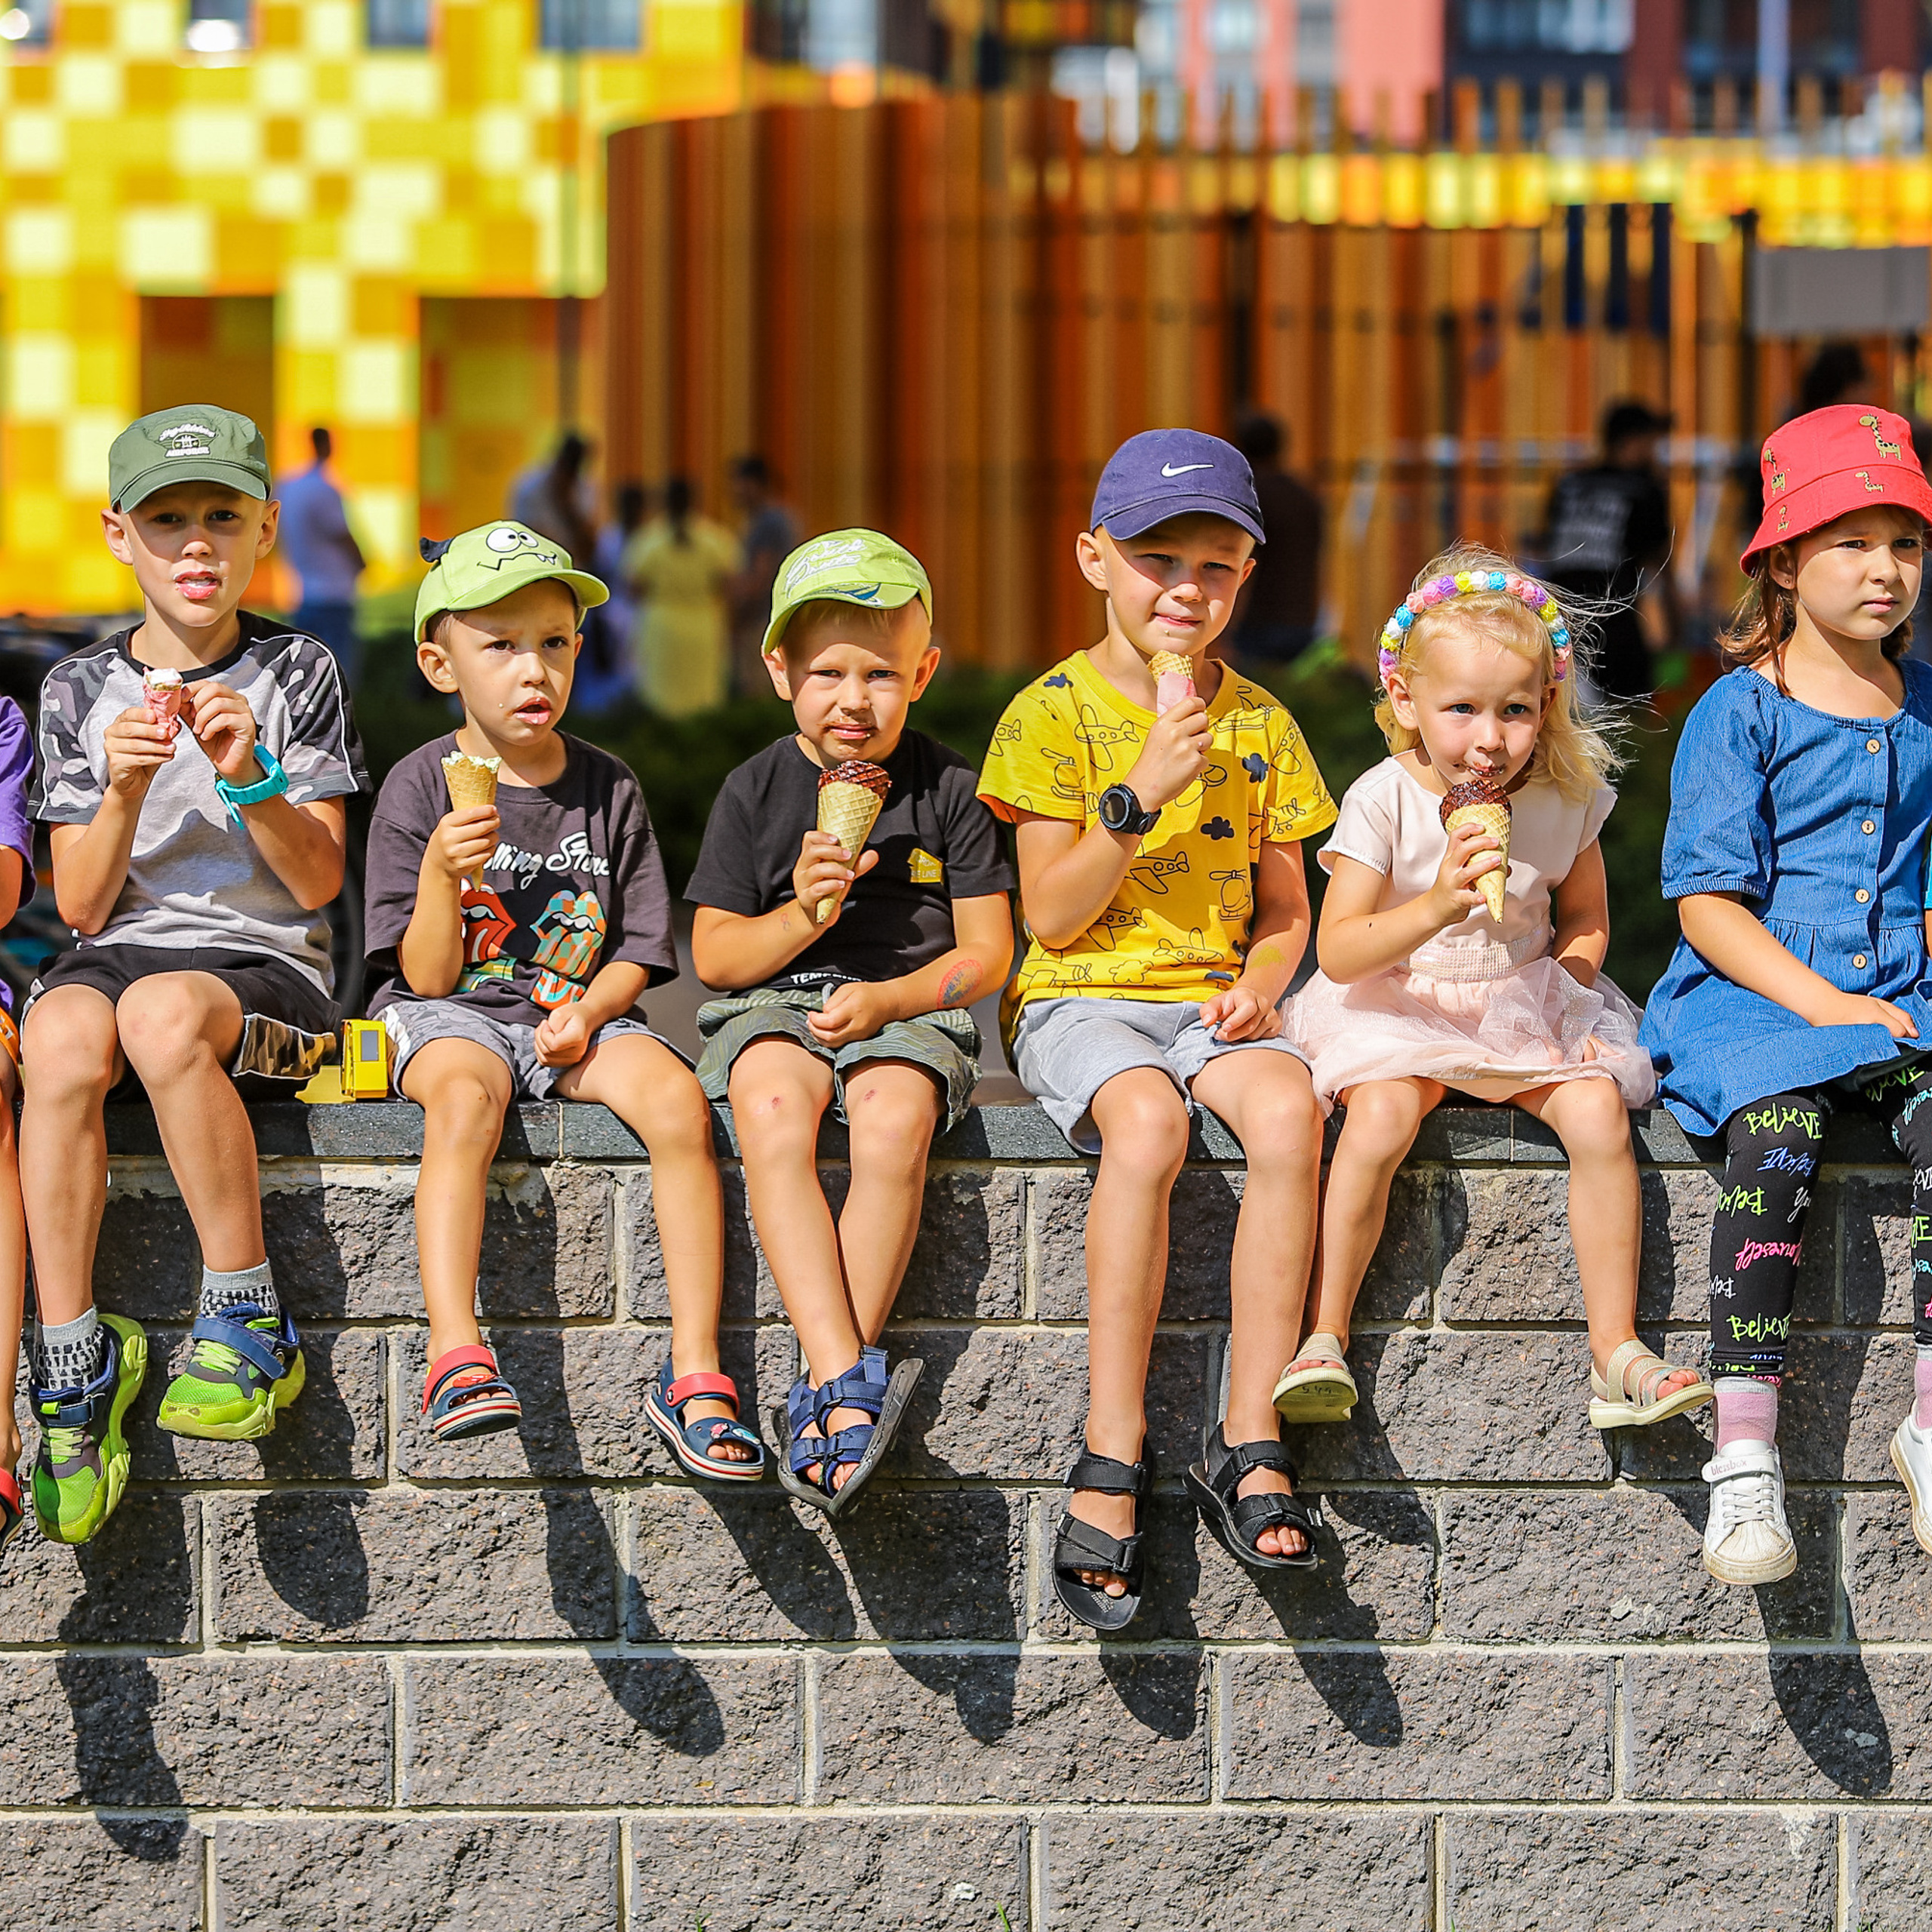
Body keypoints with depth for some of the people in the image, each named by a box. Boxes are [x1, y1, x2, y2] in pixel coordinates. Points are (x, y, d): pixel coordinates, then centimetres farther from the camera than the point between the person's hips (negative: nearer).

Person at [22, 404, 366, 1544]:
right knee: (61, 1037, -35)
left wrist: (249, 775, -16)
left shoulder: (297, 674, 6)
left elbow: (318, 880, 0)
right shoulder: (81, 690, 10)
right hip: (120, 950, 2)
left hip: (265, 962, -2)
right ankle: (74, 1355, -30)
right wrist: (124, 789, -12)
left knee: (165, 1012, -38)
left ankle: (249, 1320, -27)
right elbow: (82, 905, 5)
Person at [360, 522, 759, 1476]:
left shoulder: (607, 788, 6)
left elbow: (635, 953, 9)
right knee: (465, 1098, -38)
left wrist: (587, 1012, -13)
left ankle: (694, 1371, -26)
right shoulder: (421, 788, -1)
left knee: (678, 1100, -27)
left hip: (579, 1013, 2)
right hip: (451, 1014, -2)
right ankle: (455, 1353, -44)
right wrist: (441, 872, -22)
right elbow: (429, 977, -5)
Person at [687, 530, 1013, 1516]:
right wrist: (800, 916, -12)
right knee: (772, 1110, -36)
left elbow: (985, 952, 4)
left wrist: (888, 998, -13)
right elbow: (714, 955, 7)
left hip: (910, 1007, -1)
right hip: (773, 1002, 1)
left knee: (893, 1116, -37)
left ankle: (824, 1399, -32)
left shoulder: (947, 789, 5)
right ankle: (849, 1387, -44)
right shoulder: (756, 790, 8)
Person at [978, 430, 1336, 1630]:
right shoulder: (1057, 711, 0)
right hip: (1084, 998, -3)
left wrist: (1262, 979, -5)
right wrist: (1141, 795, -16)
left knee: (1289, 1109, -31)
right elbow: (1052, 913, -6)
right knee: (1147, 1123, -37)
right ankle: (1114, 1459, -32)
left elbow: (1285, 903, 16)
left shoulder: (1258, 722, 12)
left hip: (1211, 1001, 3)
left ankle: (1251, 1444, -26)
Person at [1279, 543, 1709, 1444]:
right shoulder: (1383, 801, -13)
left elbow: (1585, 918, 14)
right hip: (1400, 1008, -3)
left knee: (1598, 1113, -23)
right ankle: (1325, 1337, -20)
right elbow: (1339, 951, -19)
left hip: (1526, 1008, 3)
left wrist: (1566, 998, -4)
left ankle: (1617, 1349, -15)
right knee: (1380, 1117, -32)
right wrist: (1438, 905, -35)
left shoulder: (1564, 799, -2)